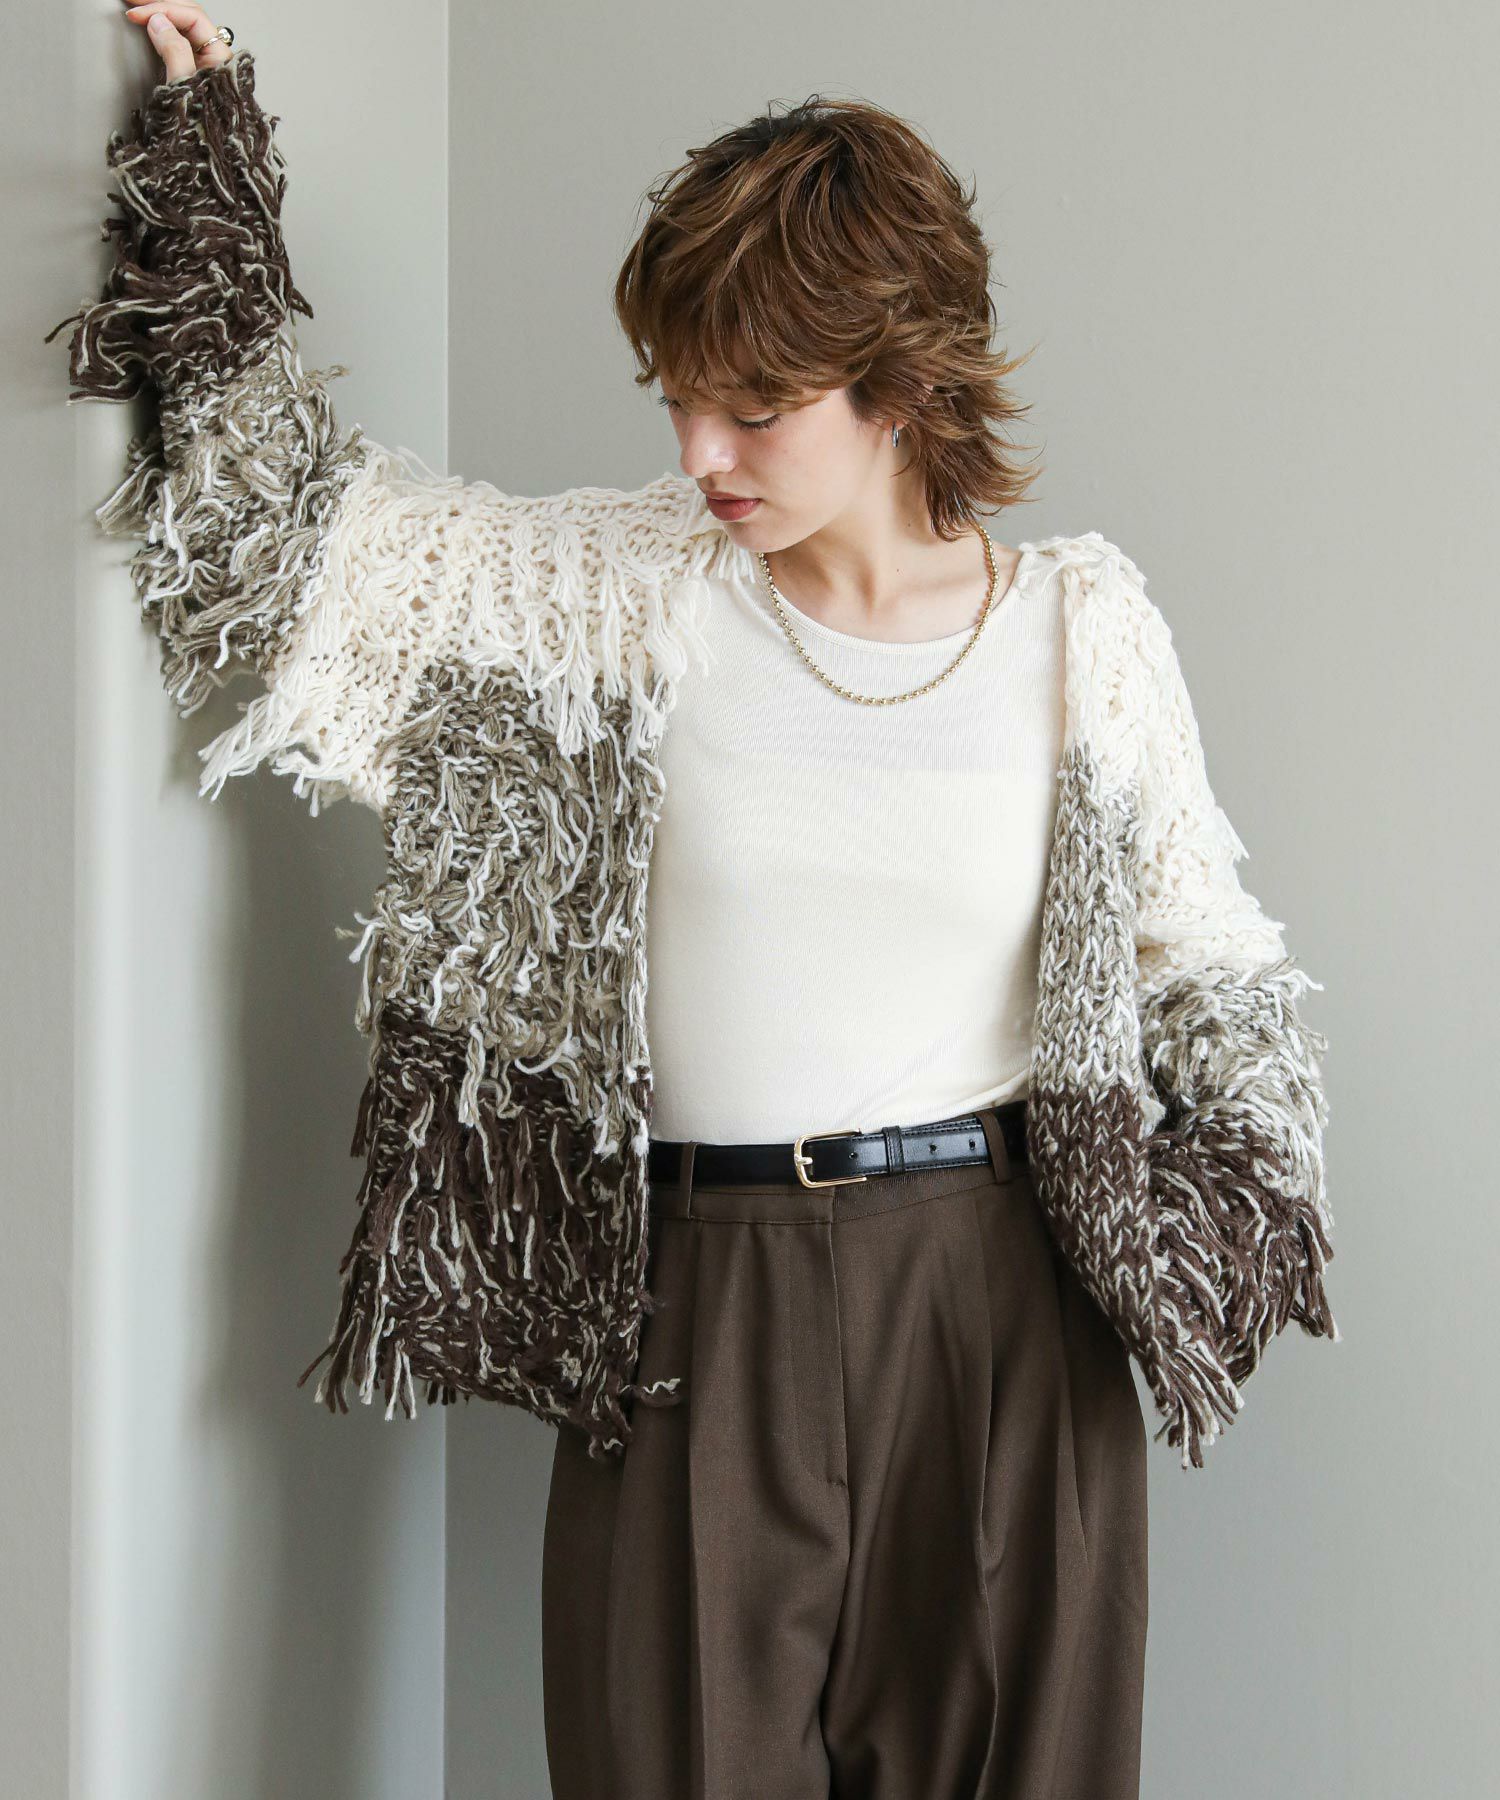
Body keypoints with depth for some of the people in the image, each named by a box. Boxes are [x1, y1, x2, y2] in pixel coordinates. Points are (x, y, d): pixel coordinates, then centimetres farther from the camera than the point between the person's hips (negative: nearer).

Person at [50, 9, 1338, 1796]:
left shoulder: (1081, 625, 0)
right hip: (691, 1313, 0)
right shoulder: (627, 588, -1)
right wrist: (204, 152, 0)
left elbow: (1206, 961, 8)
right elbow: (291, 531, 3)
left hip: (1000, 1298, 0)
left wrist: (1249, 1191, -6)